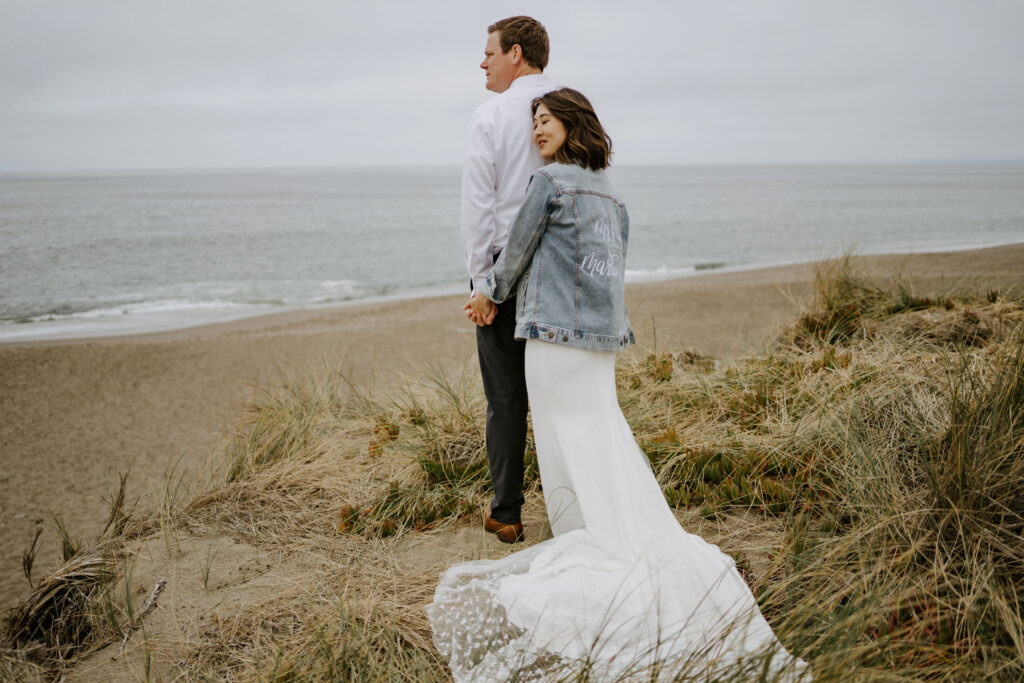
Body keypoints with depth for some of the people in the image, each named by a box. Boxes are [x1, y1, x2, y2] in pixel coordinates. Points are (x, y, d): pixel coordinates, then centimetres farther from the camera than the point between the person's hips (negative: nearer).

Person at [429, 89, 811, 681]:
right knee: (605, 435, 11)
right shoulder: (611, 191, 15)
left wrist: (489, 293, 16)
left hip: (556, 331, -7)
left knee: (568, 443, 0)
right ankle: (641, 541, 9)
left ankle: (586, 553, 5)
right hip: (604, 333, 7)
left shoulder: (550, 182, -9)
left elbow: (517, 251, -1)